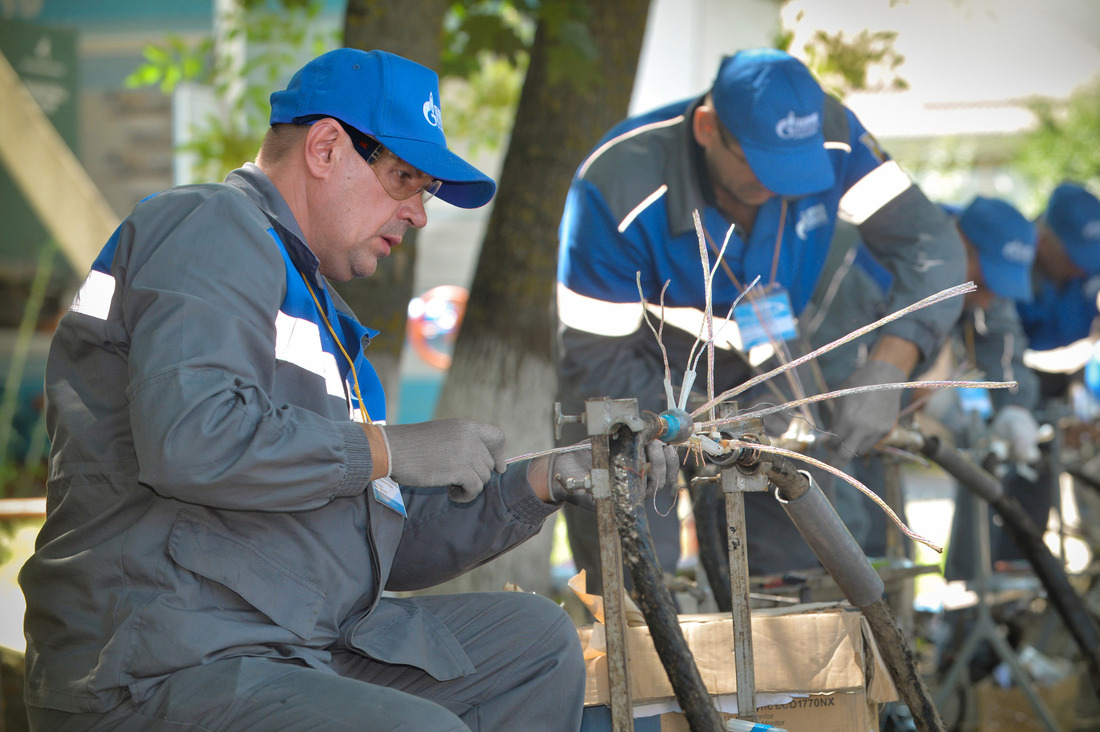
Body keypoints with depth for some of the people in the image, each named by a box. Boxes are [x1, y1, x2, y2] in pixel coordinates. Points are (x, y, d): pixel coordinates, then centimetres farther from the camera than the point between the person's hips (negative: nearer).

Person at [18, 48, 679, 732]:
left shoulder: (322, 315, 27)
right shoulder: (213, 227, -5)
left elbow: (391, 544, 26)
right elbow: (189, 439, -24)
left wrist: (548, 480, 15)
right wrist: (389, 449, -13)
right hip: (159, 671, -10)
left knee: (538, 637, 12)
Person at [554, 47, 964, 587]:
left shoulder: (829, 136, -22)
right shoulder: (616, 187, -33)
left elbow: (930, 243, -19)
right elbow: (596, 362, -26)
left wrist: (889, 367, -35)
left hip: (753, 371, 4)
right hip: (638, 381, -4)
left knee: (802, 568, -1)